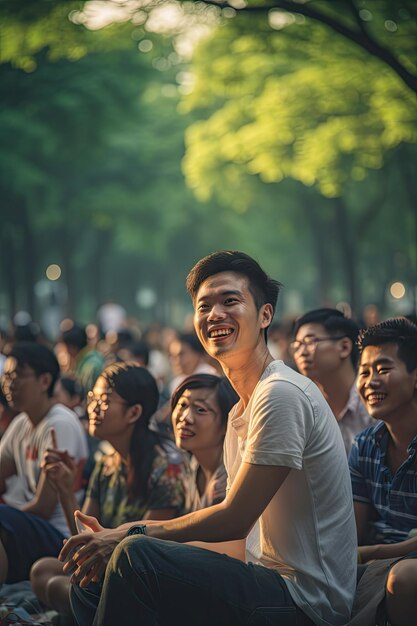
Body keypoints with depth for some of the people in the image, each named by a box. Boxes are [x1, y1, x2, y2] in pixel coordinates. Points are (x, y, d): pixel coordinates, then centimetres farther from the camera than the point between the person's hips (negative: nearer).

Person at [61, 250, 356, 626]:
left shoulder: (282, 394, -16)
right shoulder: (240, 413, 16)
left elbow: (234, 520, -18)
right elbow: (236, 544, 13)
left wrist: (133, 535, -7)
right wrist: (122, 541, 2)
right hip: (267, 581, 10)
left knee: (136, 557, -25)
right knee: (92, 578, 9)